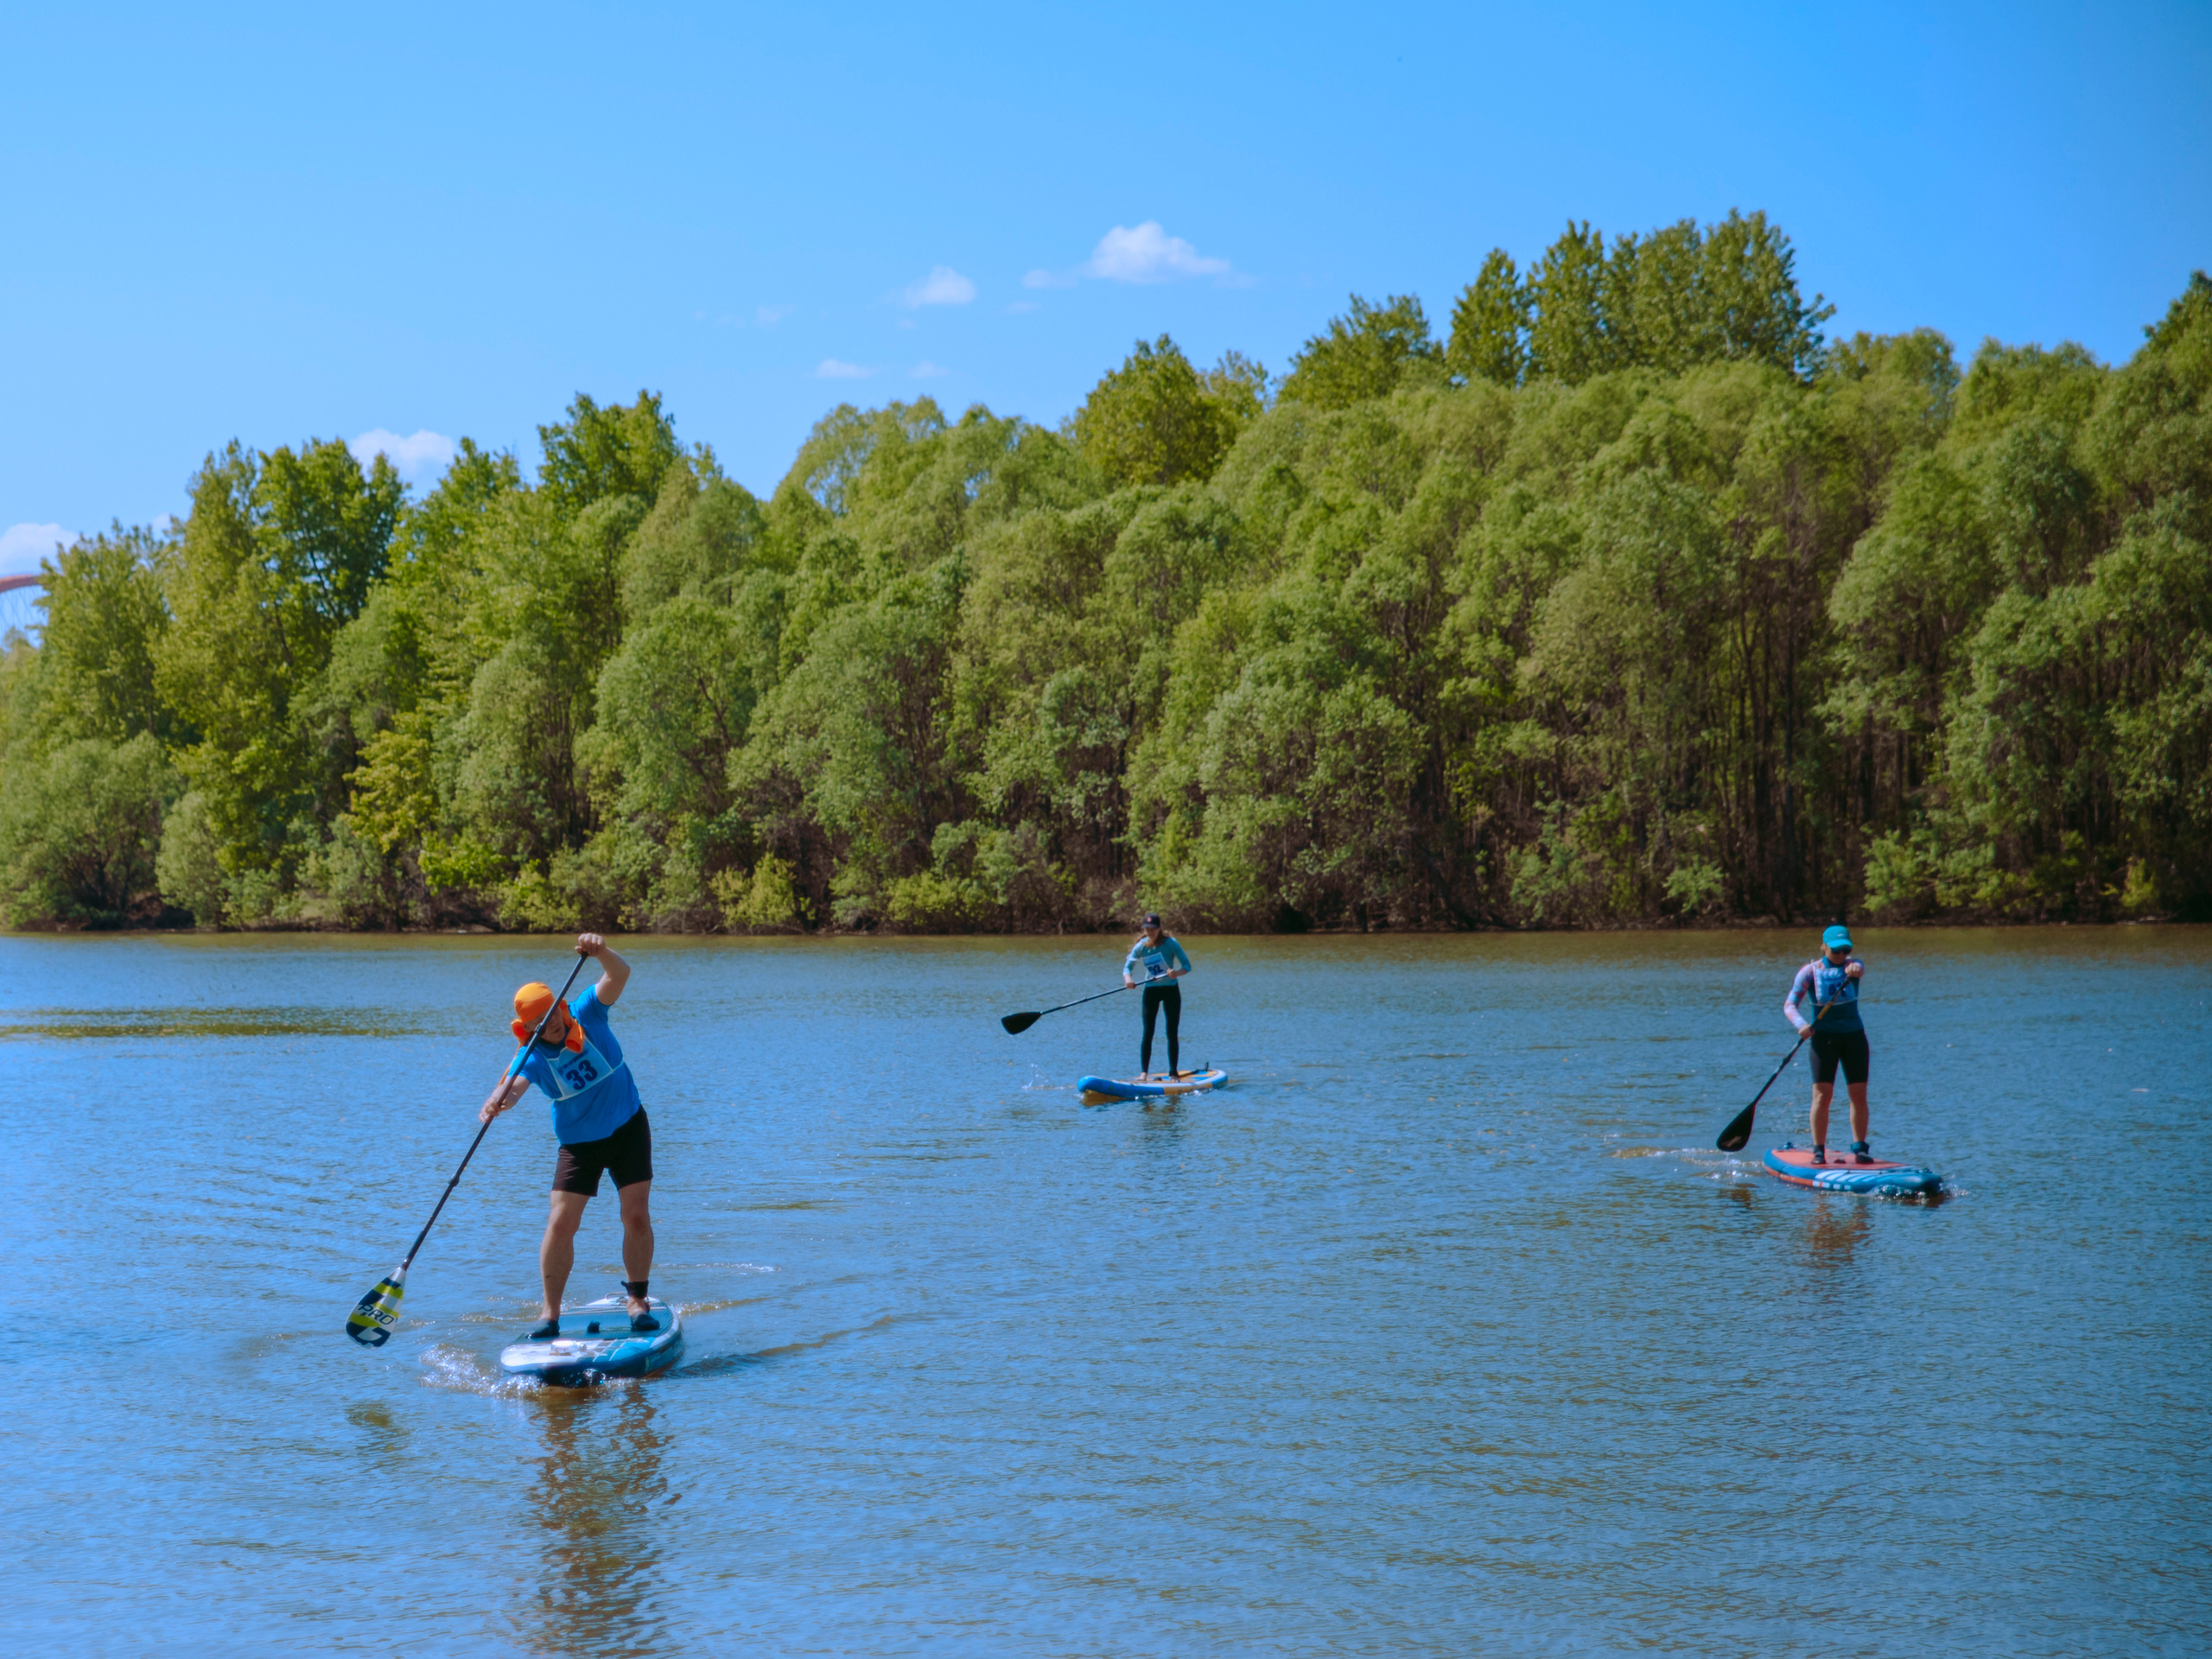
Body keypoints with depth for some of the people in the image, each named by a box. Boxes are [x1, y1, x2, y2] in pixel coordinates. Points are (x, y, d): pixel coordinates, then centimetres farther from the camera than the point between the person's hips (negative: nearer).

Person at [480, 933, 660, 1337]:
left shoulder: (586, 1016, -14)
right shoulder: (532, 1058, -17)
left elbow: (619, 975, -27)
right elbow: (513, 1087, -37)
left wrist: (601, 951, -48)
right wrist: (497, 1101, -61)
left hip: (629, 1127, 0)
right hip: (579, 1143, 0)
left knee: (637, 1217, -7)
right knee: (560, 1224, -9)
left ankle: (637, 1302, 6)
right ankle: (551, 1313, 1)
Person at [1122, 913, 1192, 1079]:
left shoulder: (1170, 943, -13)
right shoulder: (1141, 946, -5)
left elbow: (1187, 965, -13)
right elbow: (1128, 966, -5)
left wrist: (1177, 973, -34)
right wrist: (1128, 978, -28)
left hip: (1171, 990, -1)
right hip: (1151, 990, 1)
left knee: (1172, 1033, 1)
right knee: (1148, 1033, -5)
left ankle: (1173, 1072, 9)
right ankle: (1144, 1072, -5)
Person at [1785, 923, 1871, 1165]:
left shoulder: (1852, 964, 0)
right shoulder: (1810, 971, -5)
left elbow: (1859, 969, -26)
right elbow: (1790, 1005, -10)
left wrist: (1855, 970, -51)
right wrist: (1801, 1024, -30)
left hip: (1853, 1035, 2)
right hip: (1824, 1037, -2)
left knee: (1859, 1094, 1)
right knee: (1822, 1094, -9)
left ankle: (1859, 1147, 8)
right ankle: (1819, 1150, -5)